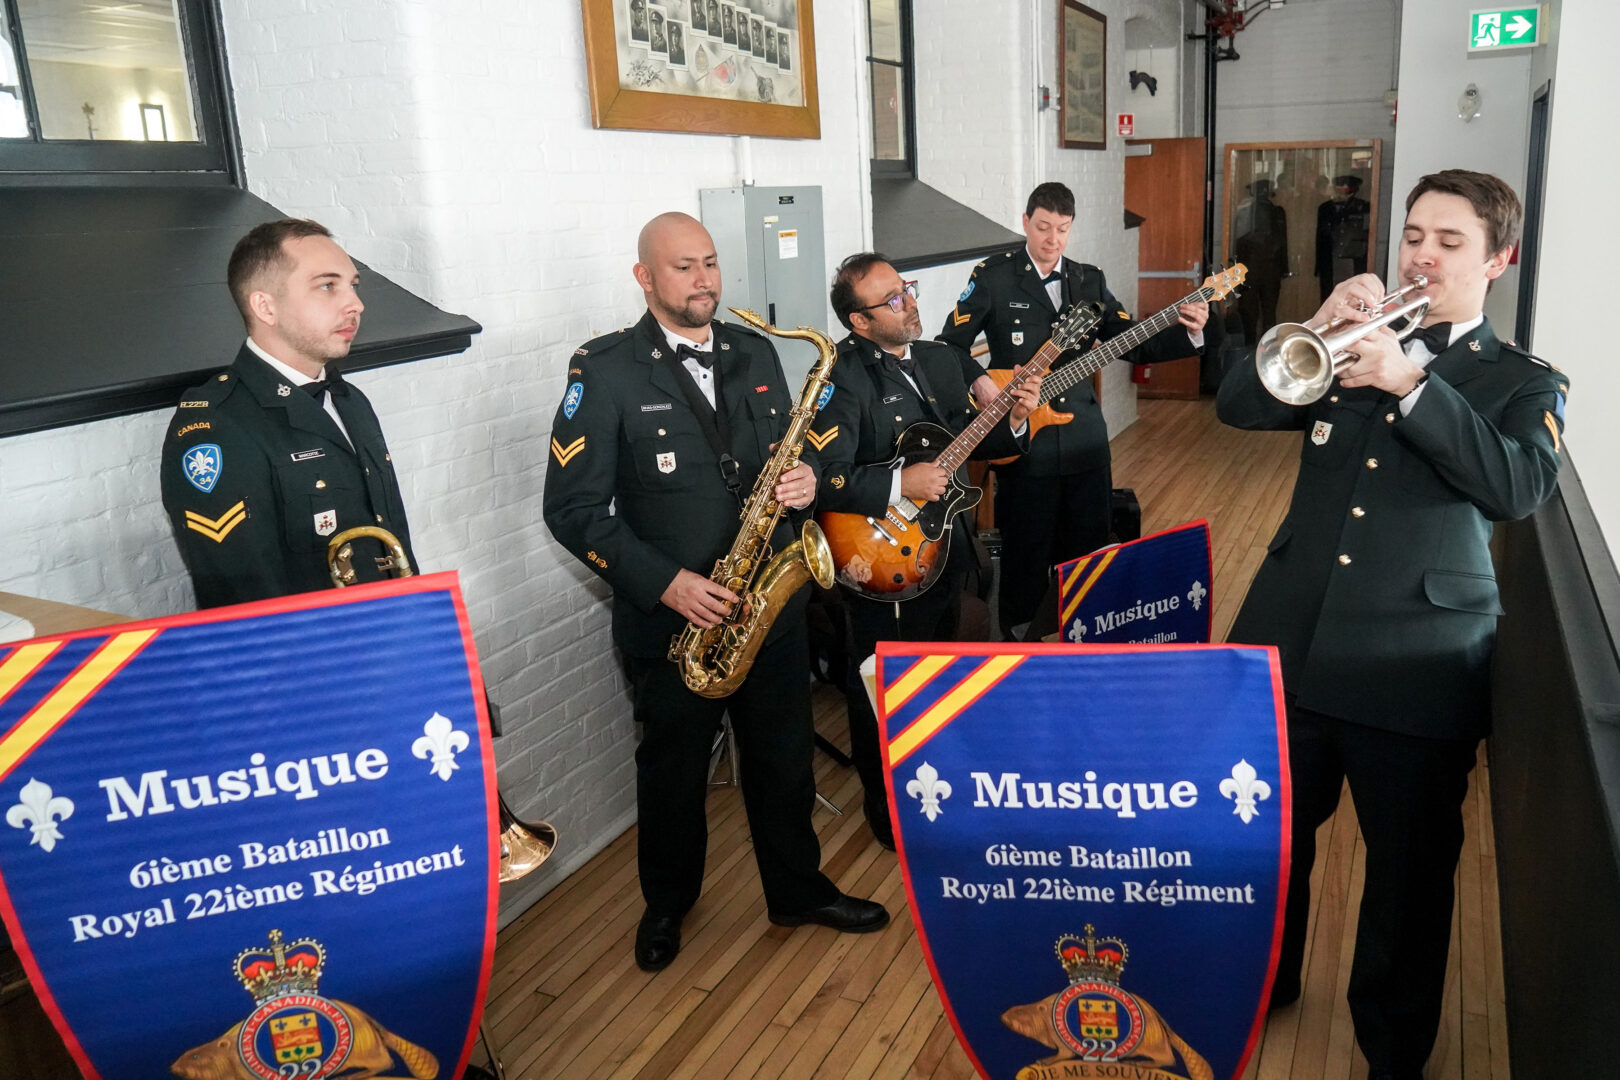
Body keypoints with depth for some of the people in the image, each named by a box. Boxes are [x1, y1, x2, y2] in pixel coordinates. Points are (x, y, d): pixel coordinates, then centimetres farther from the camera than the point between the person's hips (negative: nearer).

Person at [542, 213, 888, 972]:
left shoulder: (754, 353, 5)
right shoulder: (605, 372, -11)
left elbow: (787, 450, 15)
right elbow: (572, 508, -13)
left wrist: (803, 478, -10)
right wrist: (664, 582, -21)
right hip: (671, 619, -4)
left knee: (784, 761, 17)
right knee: (673, 773, 15)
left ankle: (798, 890, 40)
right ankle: (667, 904, 40)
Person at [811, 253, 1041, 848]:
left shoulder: (939, 359, 7)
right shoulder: (843, 376, -20)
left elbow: (968, 440, 14)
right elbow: (822, 478, -29)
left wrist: (1013, 420, -3)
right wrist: (899, 483, -29)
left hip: (944, 547, 8)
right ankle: (888, 810, 28)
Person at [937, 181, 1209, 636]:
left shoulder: (1089, 280, 11)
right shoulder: (993, 276, -2)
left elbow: (1133, 345, 9)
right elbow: (950, 343, -3)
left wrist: (1187, 332, -6)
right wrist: (980, 383, -19)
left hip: (1084, 441, 4)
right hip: (1022, 443, -4)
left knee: (1087, 556, 11)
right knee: (1026, 561, 4)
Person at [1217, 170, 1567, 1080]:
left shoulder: (1525, 383, 5)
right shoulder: (1353, 347, 12)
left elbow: (1522, 486, -15)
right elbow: (1240, 405, 0)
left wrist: (1412, 384, -22)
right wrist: (1318, 329, -12)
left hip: (1416, 661, -2)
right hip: (1291, 641, 3)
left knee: (1412, 867, 10)